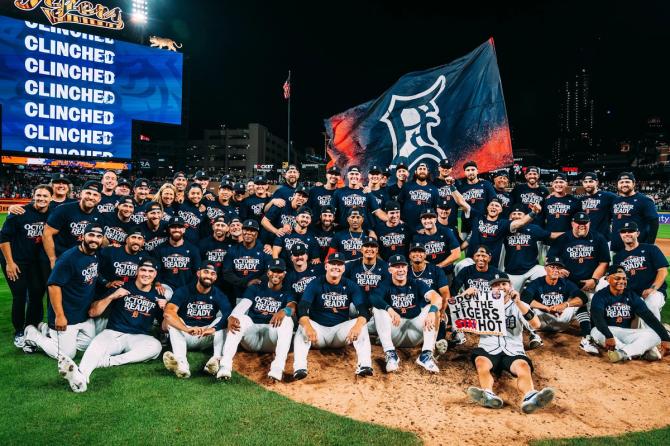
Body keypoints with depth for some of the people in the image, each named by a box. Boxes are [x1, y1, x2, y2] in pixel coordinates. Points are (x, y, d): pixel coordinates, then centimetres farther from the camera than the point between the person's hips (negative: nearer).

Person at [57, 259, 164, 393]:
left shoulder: (157, 296, 12)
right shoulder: (122, 287, 9)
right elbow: (92, 313, 6)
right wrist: (112, 297, -7)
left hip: (139, 338, 1)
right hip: (113, 334, -1)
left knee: (155, 346, -33)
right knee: (97, 344, -34)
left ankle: (107, 361, -38)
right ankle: (80, 376, -63)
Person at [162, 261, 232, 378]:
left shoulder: (218, 295, -5)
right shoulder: (183, 291, -9)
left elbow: (229, 315, -23)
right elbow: (168, 312, -27)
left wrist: (213, 329, -44)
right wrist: (187, 329, -45)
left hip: (207, 338, 1)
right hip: (184, 336, -1)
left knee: (222, 319, -20)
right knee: (172, 320, -25)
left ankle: (217, 359, -41)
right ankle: (181, 363, -48)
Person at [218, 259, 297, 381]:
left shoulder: (287, 294, 13)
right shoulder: (255, 289, 16)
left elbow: (292, 307, -11)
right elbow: (242, 305, -3)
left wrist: (284, 311, -37)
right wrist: (232, 317, -27)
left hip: (272, 339, -1)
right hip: (250, 336, 1)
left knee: (286, 319, -27)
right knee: (242, 318, -27)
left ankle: (278, 367, -43)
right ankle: (225, 365, -41)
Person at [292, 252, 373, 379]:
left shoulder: (350, 286, -1)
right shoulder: (315, 284, -6)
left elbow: (363, 310, -13)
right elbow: (302, 308, -20)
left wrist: (357, 326, -37)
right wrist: (308, 327, -42)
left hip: (340, 329, 1)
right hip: (318, 327, -1)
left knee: (361, 325, -25)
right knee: (303, 326, -31)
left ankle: (364, 365, -35)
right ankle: (299, 367, -42)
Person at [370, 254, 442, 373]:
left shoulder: (416, 284, 2)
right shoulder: (385, 286, 0)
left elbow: (437, 297, -16)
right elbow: (373, 297, -24)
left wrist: (432, 311, -39)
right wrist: (390, 309, -43)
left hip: (415, 330, 1)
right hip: (393, 333, -1)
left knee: (433, 308, -18)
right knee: (378, 309, -22)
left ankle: (426, 354, -26)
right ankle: (390, 354, -28)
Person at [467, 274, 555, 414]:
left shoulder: (519, 305, 15)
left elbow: (536, 324, -3)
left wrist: (518, 302, -14)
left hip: (513, 351, 0)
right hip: (488, 349, 0)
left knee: (524, 366, -33)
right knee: (481, 363, -33)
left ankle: (530, 397, -59)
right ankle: (488, 395, -57)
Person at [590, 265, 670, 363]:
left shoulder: (631, 296, 7)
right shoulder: (600, 296, -7)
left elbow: (649, 317, -4)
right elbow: (597, 318, -25)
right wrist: (609, 336, -43)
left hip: (628, 334, 4)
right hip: (608, 332, -4)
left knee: (655, 334, -17)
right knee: (596, 332, -35)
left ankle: (623, 353, -37)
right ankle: (643, 351, -33)